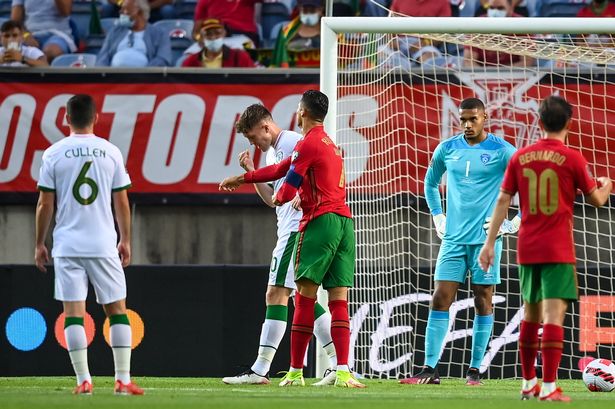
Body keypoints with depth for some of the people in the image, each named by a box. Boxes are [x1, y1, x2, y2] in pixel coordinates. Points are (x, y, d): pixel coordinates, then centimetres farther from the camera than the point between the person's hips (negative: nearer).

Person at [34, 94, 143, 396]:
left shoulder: (54, 154, -1)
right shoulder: (110, 152, 2)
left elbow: (45, 204, 0)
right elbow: (121, 202, 5)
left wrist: (40, 244, 9)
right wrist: (125, 241, 15)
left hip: (67, 246, -1)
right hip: (104, 245, 1)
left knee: (73, 312, 1)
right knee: (117, 310, 7)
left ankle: (83, 380, -5)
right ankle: (123, 380, 2)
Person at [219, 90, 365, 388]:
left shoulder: (308, 144, -5)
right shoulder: (330, 145, 25)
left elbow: (288, 188, -8)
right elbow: (281, 168, 33)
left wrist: (278, 198, 17)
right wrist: (242, 178, 39)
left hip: (321, 221, -8)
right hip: (344, 221, 8)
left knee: (304, 296, -4)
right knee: (339, 300, 1)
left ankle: (295, 372, -4)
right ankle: (343, 372, -11)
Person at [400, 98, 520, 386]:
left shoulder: (501, 151, -4)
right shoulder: (447, 149, 7)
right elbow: (431, 181, 25)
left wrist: (516, 223, -2)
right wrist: (437, 217, 17)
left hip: (486, 238, -3)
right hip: (453, 238, 3)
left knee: (483, 300, 2)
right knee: (440, 299, -4)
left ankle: (475, 370, 8)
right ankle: (430, 369, -3)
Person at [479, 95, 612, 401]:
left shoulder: (520, 157, 4)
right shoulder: (572, 158, -6)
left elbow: (503, 201, 3)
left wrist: (490, 242, 7)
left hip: (527, 249, 5)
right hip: (558, 250, -5)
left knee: (531, 313, 17)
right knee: (554, 313, -8)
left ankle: (528, 383, 23)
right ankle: (549, 387, -15)